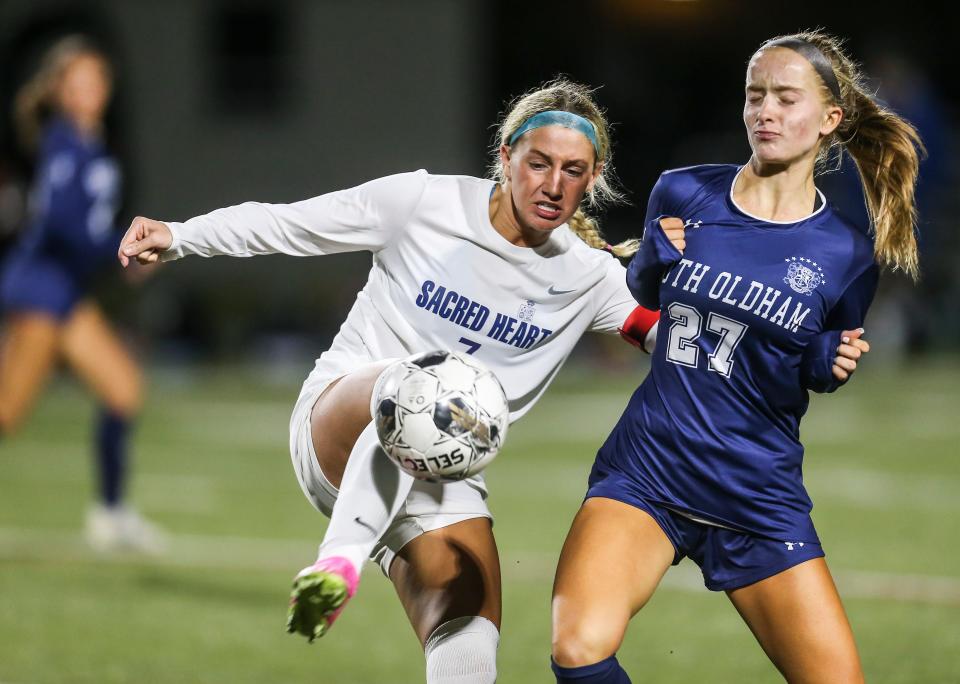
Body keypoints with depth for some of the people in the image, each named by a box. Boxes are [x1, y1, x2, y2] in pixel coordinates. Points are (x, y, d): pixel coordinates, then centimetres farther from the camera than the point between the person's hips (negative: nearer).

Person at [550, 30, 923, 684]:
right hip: (644, 475, -1)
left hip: (760, 501, 1)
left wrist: (829, 365, -9)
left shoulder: (848, 255, -3)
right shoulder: (683, 195, -1)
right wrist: (655, 261, -4)